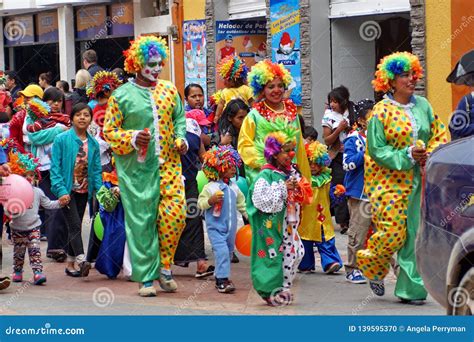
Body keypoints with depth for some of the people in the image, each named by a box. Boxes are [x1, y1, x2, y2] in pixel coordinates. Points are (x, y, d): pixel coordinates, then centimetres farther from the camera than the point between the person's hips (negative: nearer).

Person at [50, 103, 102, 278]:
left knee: (75, 226, 11)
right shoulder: (61, 140, -8)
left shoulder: (93, 143, 5)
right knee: (75, 224, -15)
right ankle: (82, 261, -24)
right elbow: (55, 167, -11)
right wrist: (61, 190, -19)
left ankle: (70, 264, 18)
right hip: (67, 190, -5)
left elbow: (96, 170, 5)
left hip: (84, 190, 5)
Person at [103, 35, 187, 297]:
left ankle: (164, 267, 12)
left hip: (168, 165, 3)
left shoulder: (169, 90, 9)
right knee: (141, 221, -1)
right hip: (136, 169, -3)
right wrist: (132, 139, -17)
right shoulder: (121, 96, -2)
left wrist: (180, 139, 1)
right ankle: (145, 277, 8)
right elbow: (109, 131, 0)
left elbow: (179, 118, 19)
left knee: (175, 214, -7)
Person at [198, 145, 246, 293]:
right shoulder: (210, 187, -10)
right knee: (222, 251, -18)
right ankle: (223, 280, -18)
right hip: (215, 227, -7)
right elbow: (200, 203, -9)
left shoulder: (234, 186, 9)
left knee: (229, 252, 13)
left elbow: (241, 202, 20)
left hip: (231, 227, 7)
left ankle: (219, 277, 27)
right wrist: (211, 200, -26)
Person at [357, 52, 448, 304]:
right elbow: (376, 150, -9)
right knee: (392, 231, -8)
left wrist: (429, 154, -6)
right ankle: (371, 266, 22)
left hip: (418, 180, 5)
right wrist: (407, 155, -17)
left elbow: (439, 135, 13)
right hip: (389, 181, -5)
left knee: (415, 233, 1)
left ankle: (410, 288, 9)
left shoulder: (423, 105, 9)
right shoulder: (382, 111, -6)